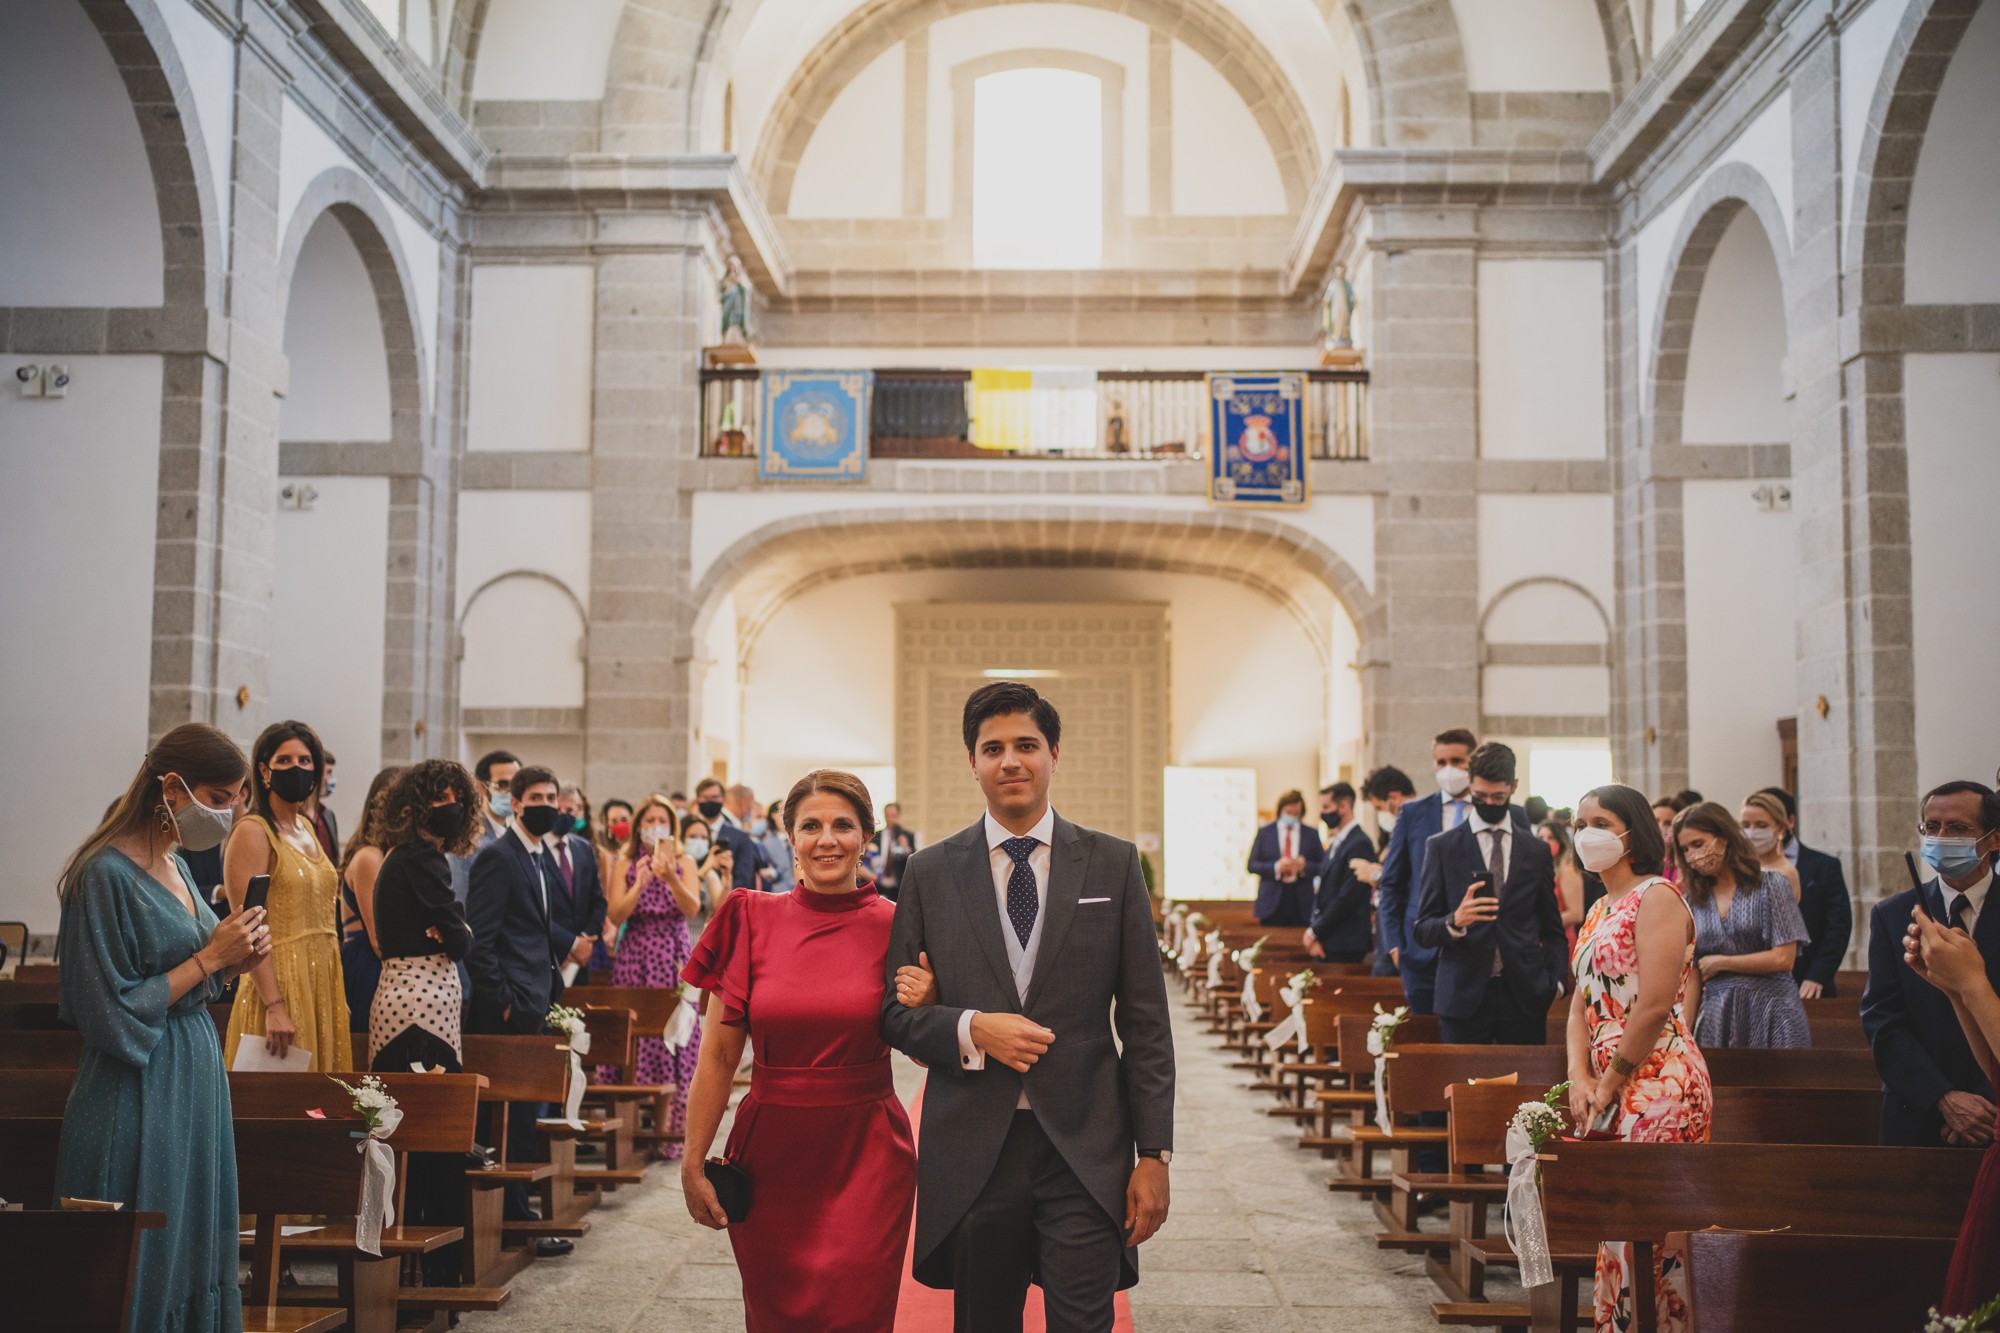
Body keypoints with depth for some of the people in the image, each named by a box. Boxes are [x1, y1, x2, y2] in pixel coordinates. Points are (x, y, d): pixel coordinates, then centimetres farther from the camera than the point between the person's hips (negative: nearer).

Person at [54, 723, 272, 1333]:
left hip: (195, 1082, 9)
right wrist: (210, 958, -16)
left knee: (197, 1259, 14)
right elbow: (112, 1015, -18)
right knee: (141, 1272, 0)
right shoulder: (107, 874, -16)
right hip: (138, 1099, -9)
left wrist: (233, 960, 0)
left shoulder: (176, 866, 10)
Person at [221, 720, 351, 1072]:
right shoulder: (252, 832, -10)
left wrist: (337, 996, 14)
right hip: (281, 981, -8)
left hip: (323, 983, 8)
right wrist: (275, 1006, -23)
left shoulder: (307, 828, 13)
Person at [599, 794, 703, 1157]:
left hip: (674, 961, 0)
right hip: (634, 960, 0)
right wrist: (641, 882, -16)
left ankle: (668, 1129, 2)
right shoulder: (625, 865, 6)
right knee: (632, 1037, -3)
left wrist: (670, 877, -23)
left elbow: (692, 909, -9)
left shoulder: (684, 863, 6)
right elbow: (615, 917, -4)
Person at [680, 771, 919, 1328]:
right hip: (772, 1154, 1)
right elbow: (718, 1055, 2)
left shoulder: (893, 927, -3)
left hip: (866, 1157, -1)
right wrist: (693, 1163, 1)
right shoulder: (754, 920, -1)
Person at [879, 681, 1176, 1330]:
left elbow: (1146, 1021, 3)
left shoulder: (1113, 864, 4)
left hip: (1085, 1148, -1)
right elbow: (895, 1011, 7)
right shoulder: (929, 873, 5)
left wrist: (1154, 1153, -2)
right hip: (971, 1151, 1)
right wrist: (970, 1030, -13)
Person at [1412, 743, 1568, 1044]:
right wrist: (1454, 921, -18)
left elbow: (1552, 931, 17)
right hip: (1465, 996, -2)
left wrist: (1555, 980, 2)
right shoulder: (1442, 848, 5)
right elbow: (1422, 930, 2)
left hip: (1524, 996, 2)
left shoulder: (1537, 852, 11)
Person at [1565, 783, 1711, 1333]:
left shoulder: (1656, 896, -10)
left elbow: (1653, 1008, -17)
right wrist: (1580, 1078, -1)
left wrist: (1610, 1084, -10)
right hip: (1609, 1092, 9)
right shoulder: (1598, 911, 18)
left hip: (1658, 1083, -9)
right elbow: (1582, 1003, 14)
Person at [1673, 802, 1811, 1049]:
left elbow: (1783, 959, -8)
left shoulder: (1770, 885, -1)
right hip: (1718, 1017, 3)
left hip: (1771, 1012, -3)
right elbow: (1692, 977, 8)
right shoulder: (1693, 901, 9)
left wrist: (1720, 962, -4)